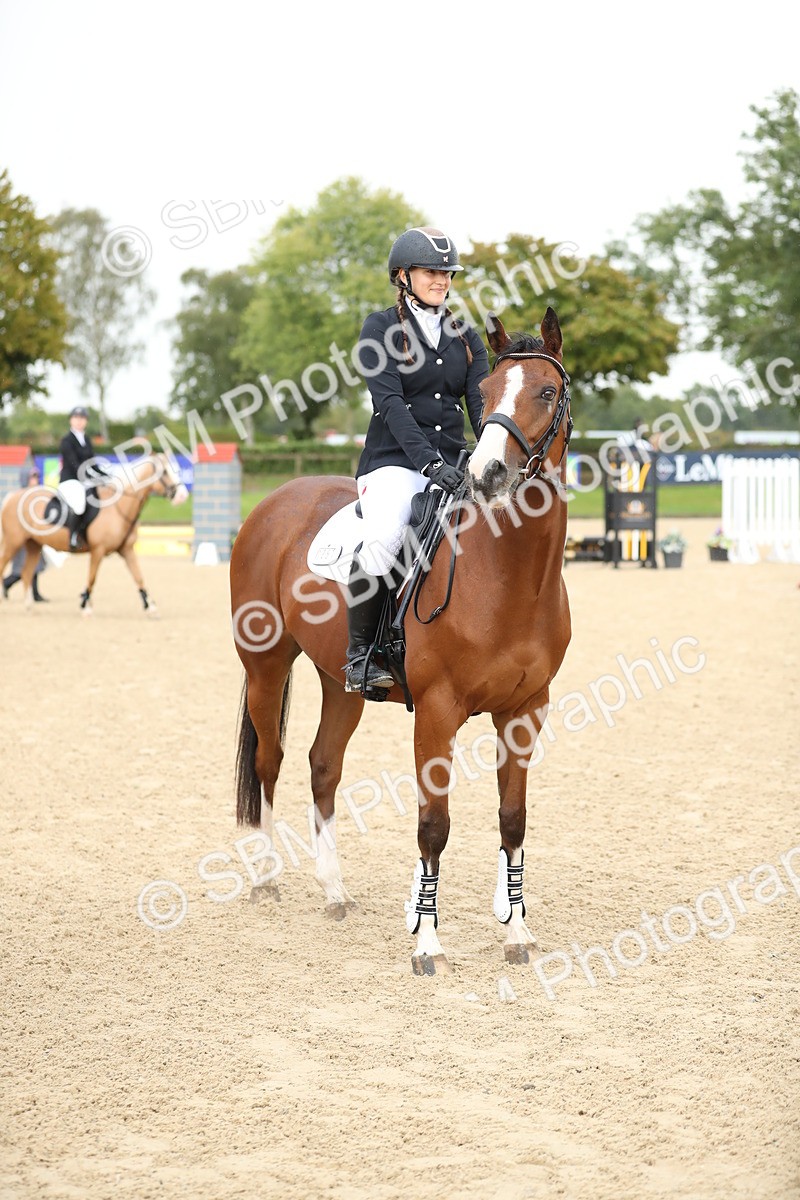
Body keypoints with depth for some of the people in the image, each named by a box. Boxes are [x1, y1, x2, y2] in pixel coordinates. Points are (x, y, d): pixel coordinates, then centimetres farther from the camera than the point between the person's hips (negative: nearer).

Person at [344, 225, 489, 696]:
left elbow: (481, 404, 5)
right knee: (382, 539, -34)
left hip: (452, 462, 5)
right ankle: (359, 653, -17)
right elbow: (390, 403, -11)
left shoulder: (465, 336, 15)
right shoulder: (381, 329, 1)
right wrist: (429, 462, -24)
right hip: (395, 461, -5)